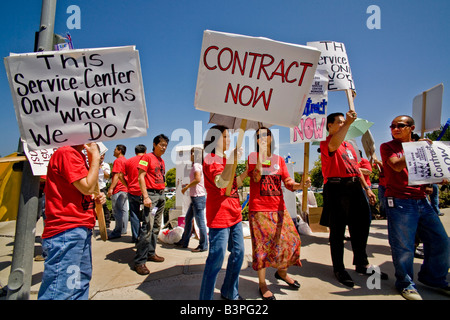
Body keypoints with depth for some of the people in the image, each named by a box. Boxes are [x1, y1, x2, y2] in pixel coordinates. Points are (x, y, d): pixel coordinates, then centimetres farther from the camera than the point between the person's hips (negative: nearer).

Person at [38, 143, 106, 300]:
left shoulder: (78, 155, 18)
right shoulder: (67, 152, -14)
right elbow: (87, 187, -19)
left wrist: (95, 198, 7)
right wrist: (95, 157, -11)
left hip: (81, 229, 11)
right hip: (67, 232, -11)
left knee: (81, 283, 19)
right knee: (61, 292, -4)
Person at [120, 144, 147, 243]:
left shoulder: (129, 161, 7)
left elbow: (121, 176, 7)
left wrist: (128, 185, 12)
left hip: (132, 191, 2)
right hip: (144, 191, -2)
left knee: (134, 215, 9)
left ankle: (135, 237, 14)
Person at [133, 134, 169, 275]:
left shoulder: (162, 161, 17)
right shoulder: (147, 157, -5)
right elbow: (141, 177, -12)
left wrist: (162, 194, 15)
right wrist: (146, 196, -19)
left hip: (161, 195, 8)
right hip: (151, 194, -8)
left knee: (156, 227, 12)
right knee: (147, 227, -11)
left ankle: (151, 253, 24)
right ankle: (139, 261, -5)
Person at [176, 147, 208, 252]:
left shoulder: (196, 165, -10)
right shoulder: (198, 165, 17)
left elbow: (198, 179, -23)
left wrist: (186, 187, -14)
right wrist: (188, 185, 16)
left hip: (198, 197, -10)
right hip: (195, 197, 10)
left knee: (200, 222, -2)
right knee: (188, 219, 17)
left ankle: (203, 245, 8)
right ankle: (184, 241, 29)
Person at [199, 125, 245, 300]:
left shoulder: (225, 159, 18)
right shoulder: (210, 159, -10)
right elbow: (221, 182, -27)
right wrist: (232, 159, -34)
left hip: (234, 214, 9)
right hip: (219, 215, -9)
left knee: (238, 253, 16)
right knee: (216, 259, -3)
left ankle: (230, 292, 34)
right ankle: (205, 297, 14)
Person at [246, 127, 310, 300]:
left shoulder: (279, 159, 10)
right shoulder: (253, 157, -1)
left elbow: (288, 183, 4)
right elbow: (256, 177, -18)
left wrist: (301, 185, -17)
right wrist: (261, 152, -19)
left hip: (279, 208, 5)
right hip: (259, 210, -4)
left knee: (290, 239, 8)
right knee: (262, 245, 1)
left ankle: (282, 271, 35)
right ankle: (262, 284, 18)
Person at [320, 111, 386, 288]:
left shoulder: (349, 145, 23)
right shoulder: (326, 143, -4)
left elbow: (356, 168, 24)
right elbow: (333, 145, -30)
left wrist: (367, 188, 20)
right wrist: (348, 123, -37)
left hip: (355, 187, 8)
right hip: (336, 188, -8)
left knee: (360, 226, 14)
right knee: (337, 230, 0)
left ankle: (362, 264, 31)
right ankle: (339, 269, 12)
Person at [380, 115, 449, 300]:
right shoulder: (387, 147, 2)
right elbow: (396, 166, -16)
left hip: (421, 200, 6)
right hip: (399, 201, -6)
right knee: (403, 245, -2)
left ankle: (435, 278, 30)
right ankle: (406, 283, 16)